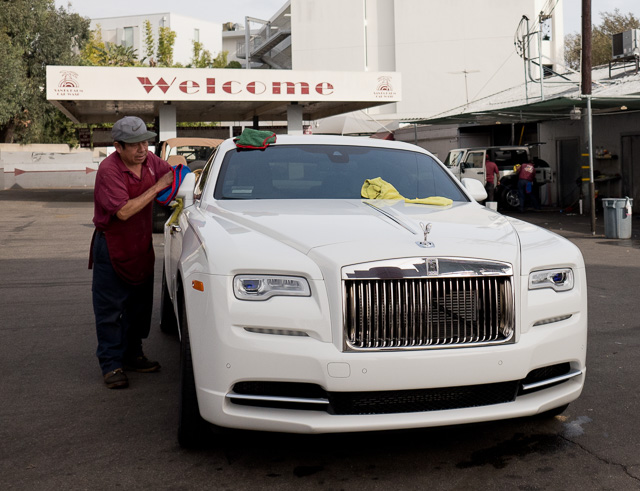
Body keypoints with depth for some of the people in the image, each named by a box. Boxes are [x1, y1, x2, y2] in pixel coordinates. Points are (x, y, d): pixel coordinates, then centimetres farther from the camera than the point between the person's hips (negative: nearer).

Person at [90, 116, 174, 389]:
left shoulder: (150, 161, -2)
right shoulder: (108, 169, -22)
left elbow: (174, 176, 15)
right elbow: (124, 211, -29)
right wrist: (158, 187, -27)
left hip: (141, 246, 7)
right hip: (112, 247, -7)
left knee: (139, 305, 15)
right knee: (110, 310, 1)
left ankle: (133, 355, 29)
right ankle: (111, 365, 9)